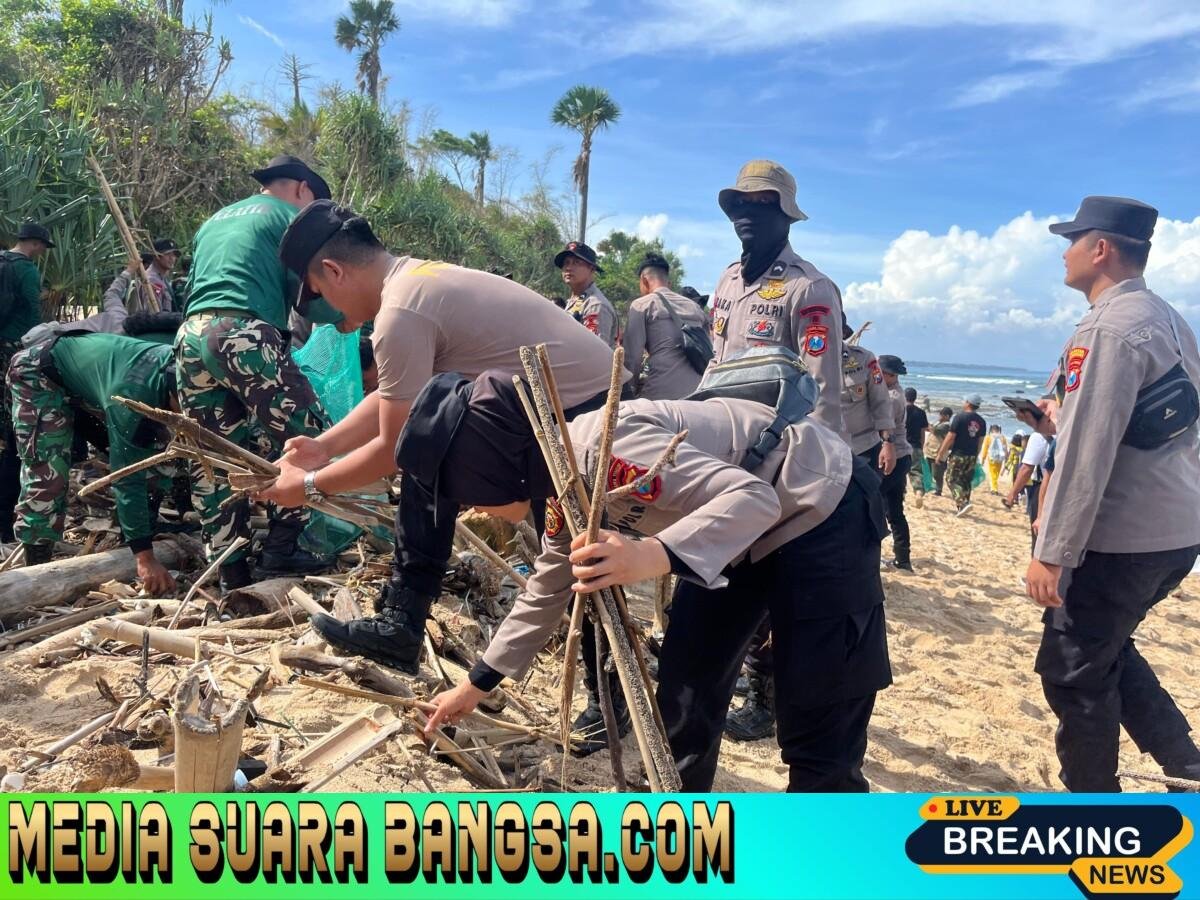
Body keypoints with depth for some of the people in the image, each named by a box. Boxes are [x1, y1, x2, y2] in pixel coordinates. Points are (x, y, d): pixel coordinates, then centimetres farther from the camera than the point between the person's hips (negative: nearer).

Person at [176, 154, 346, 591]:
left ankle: (231, 573, 11)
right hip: (245, 335, -8)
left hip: (190, 336, 8)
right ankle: (281, 548, -4)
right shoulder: (289, 216, 9)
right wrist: (343, 318, 21)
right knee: (308, 438, 0)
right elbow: (306, 294, 3)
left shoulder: (213, 221, 31)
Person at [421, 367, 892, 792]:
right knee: (684, 690, 10)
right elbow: (546, 591, 12)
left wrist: (653, 555, -50)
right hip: (740, 530, 9)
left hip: (821, 507, -9)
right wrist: (478, 683, 18)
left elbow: (752, 497, -36)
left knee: (817, 724, -5)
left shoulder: (602, 448, -32)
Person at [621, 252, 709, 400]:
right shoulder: (694, 307, 21)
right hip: (699, 390, 5)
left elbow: (632, 355, 2)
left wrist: (635, 388, 16)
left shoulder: (642, 305, 6)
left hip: (663, 391, -5)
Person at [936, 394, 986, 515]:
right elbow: (980, 441, 12)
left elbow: (950, 437, -13)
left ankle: (963, 503, -16)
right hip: (972, 456, 6)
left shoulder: (960, 417, -12)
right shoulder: (981, 421, 7)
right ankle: (960, 505, 19)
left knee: (953, 479, 0)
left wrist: (940, 453, -7)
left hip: (958, 454, -6)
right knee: (966, 481, 14)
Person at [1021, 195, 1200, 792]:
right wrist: (1061, 421, 15)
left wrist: (1050, 553, -19)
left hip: (1125, 539, -9)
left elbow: (1088, 453, -22)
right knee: (1101, 647, 25)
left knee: (1073, 670, 5)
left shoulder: (1108, 327, -18)